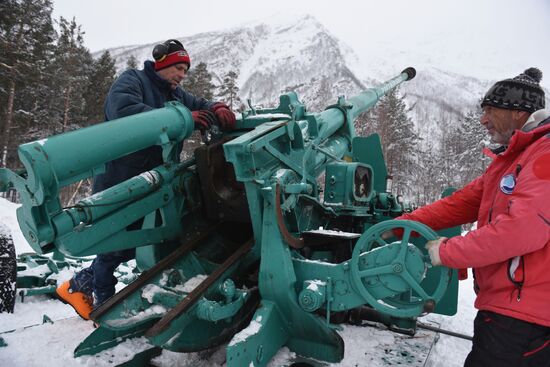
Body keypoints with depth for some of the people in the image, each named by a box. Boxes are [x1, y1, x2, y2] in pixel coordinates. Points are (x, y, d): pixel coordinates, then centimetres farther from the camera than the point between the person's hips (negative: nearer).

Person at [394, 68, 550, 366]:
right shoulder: (510, 159, 19)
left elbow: (522, 229, -26)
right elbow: (464, 202, 15)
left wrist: (447, 252, -15)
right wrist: (401, 225, 8)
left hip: (524, 317, -9)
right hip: (502, 305, 9)